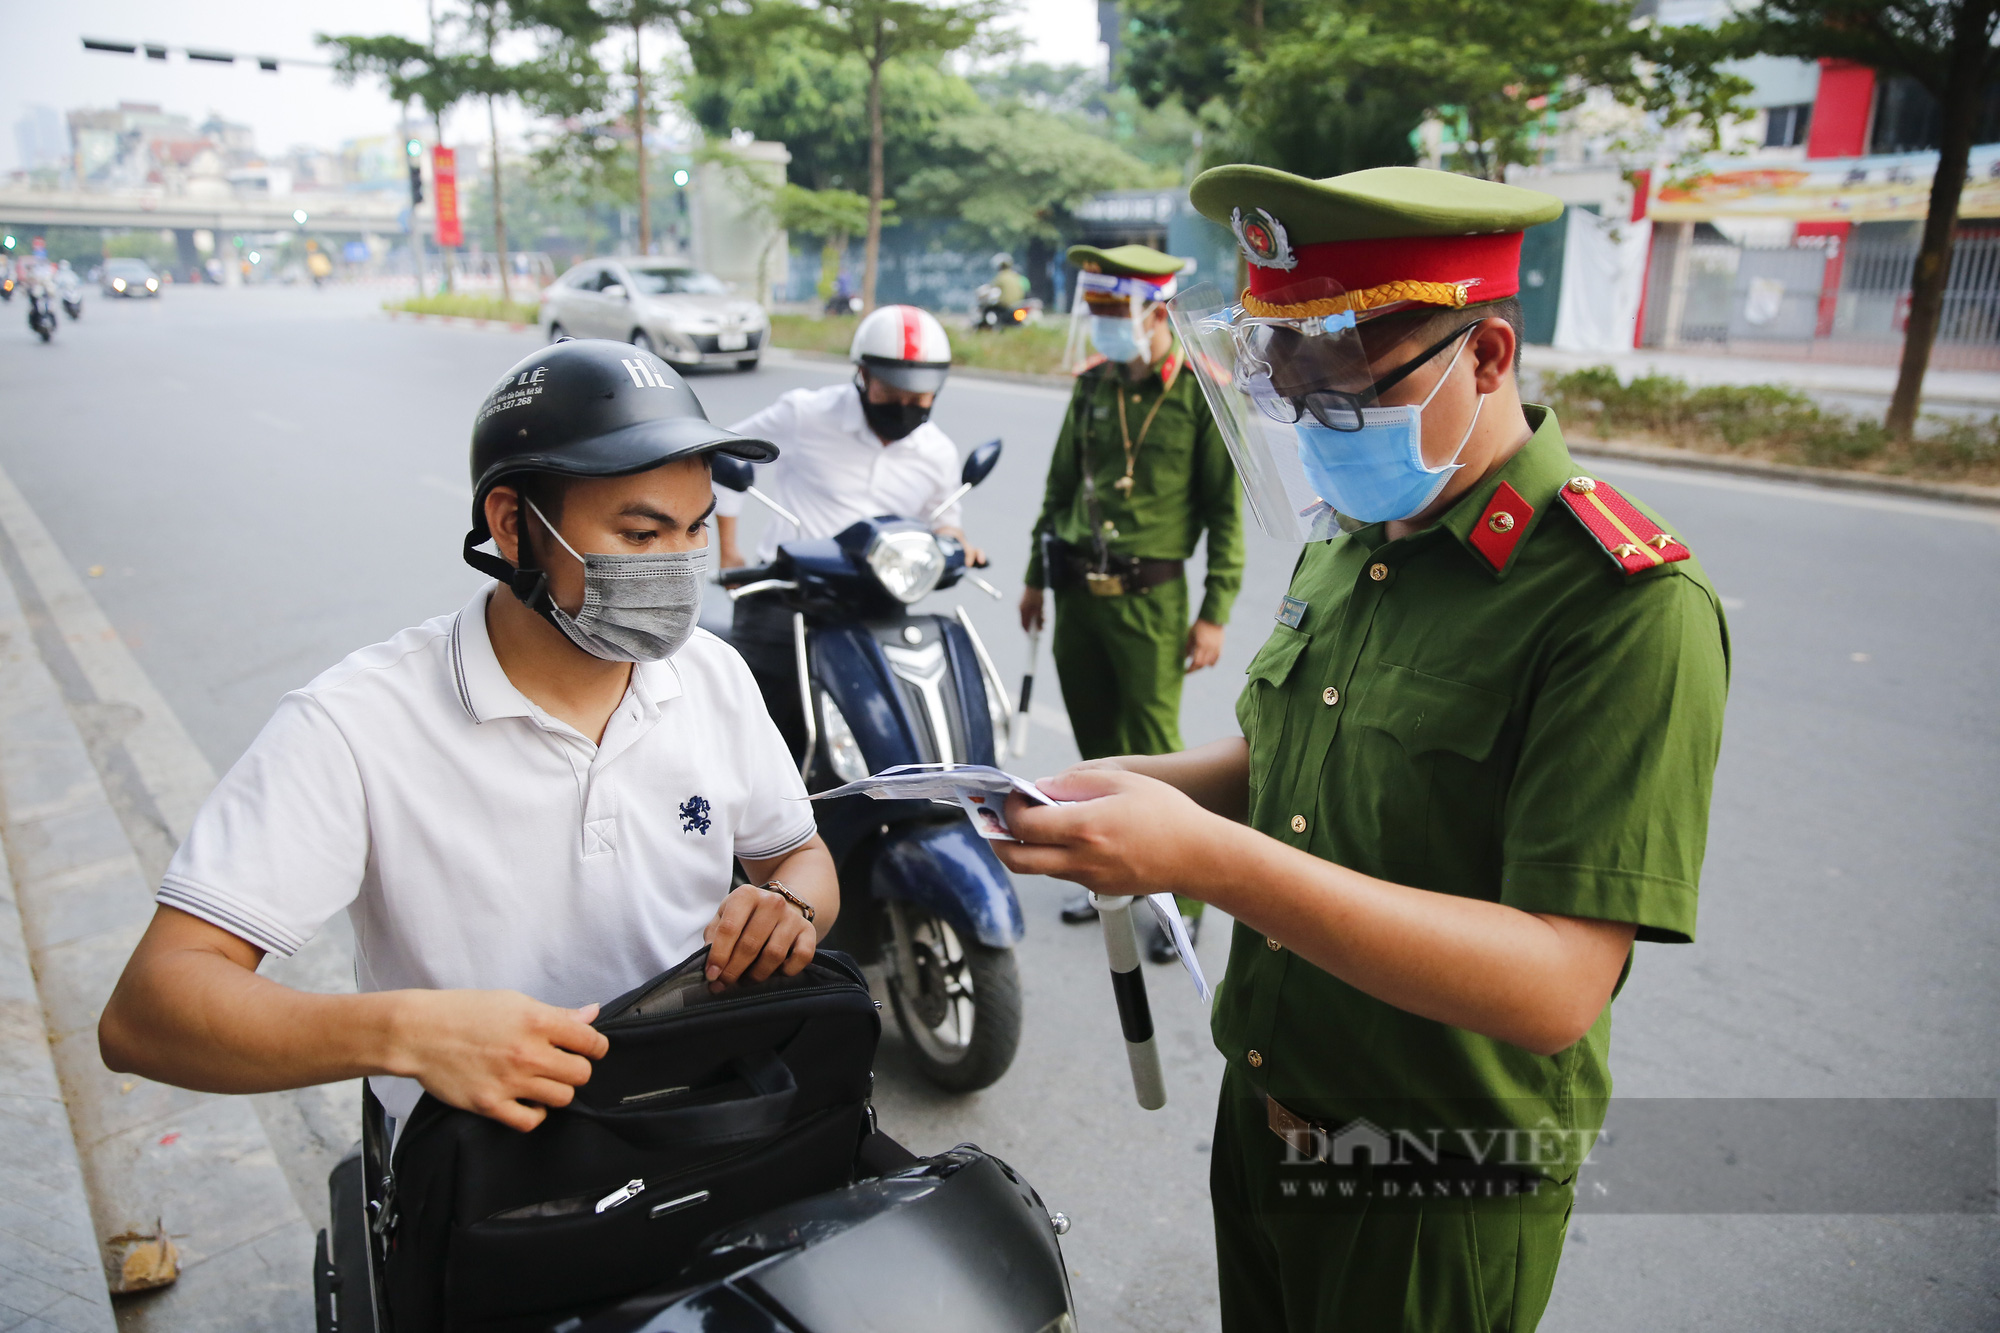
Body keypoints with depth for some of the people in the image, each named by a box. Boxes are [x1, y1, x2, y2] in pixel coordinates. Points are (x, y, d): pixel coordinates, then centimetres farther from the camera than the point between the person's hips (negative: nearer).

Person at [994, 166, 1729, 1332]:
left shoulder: (1629, 602, -24)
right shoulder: (1347, 543, 2)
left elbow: (1553, 987, -30)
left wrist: (1209, 859, -38)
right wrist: (1134, 788, -7)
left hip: (1439, 1199, -7)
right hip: (1262, 1109, 7)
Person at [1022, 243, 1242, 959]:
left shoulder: (1204, 393, -7)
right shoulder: (1093, 383, 9)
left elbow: (1225, 510, -6)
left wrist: (1214, 612, -10)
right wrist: (1036, 576, 17)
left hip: (1149, 597, -5)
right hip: (1077, 591, 6)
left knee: (1154, 748, -4)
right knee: (1096, 743, 14)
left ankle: (1183, 895, 11)